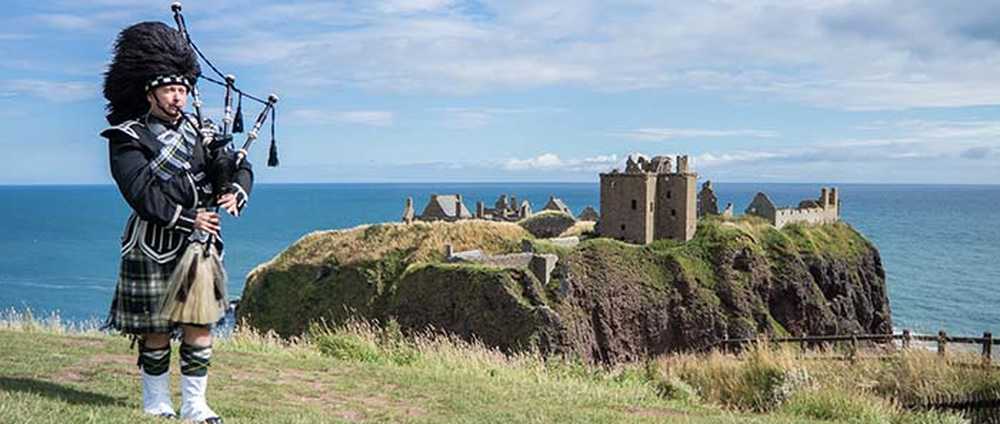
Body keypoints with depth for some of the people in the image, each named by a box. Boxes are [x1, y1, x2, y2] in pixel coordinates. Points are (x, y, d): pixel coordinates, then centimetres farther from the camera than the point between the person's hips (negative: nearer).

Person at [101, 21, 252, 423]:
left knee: (199, 324, 3)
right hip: (154, 247, -4)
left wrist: (235, 192, -15)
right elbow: (140, 193, -17)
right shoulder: (126, 138, -5)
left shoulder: (200, 131, 11)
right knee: (155, 330, 6)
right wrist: (187, 217, -23)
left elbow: (239, 167, 8)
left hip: (200, 244, 4)